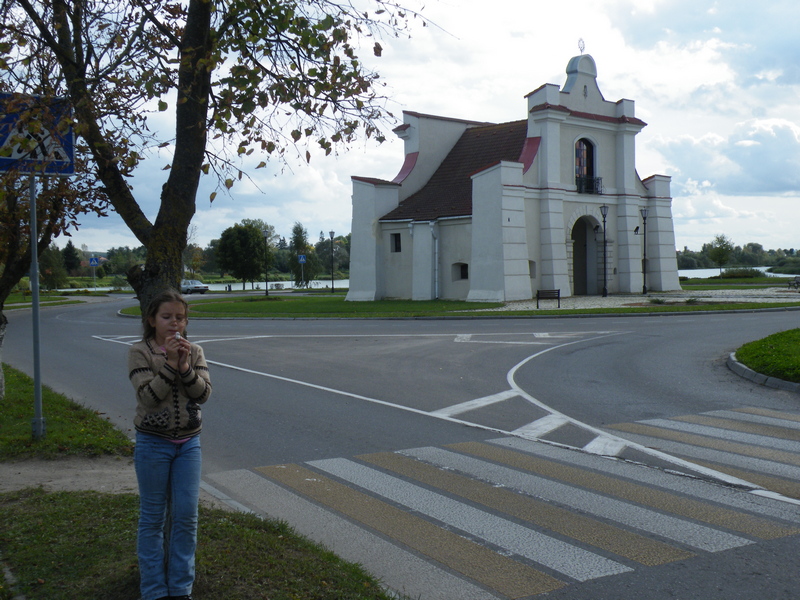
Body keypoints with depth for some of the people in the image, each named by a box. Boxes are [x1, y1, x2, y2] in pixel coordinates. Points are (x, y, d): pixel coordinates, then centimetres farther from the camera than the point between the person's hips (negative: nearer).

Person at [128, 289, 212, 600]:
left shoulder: (194, 352, 4)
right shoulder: (140, 352, -6)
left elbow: (203, 393, -5)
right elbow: (148, 395, -16)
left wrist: (185, 366, -18)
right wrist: (170, 363, -21)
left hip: (189, 443, 3)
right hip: (153, 443, -3)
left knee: (186, 516, 5)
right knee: (153, 517, 6)